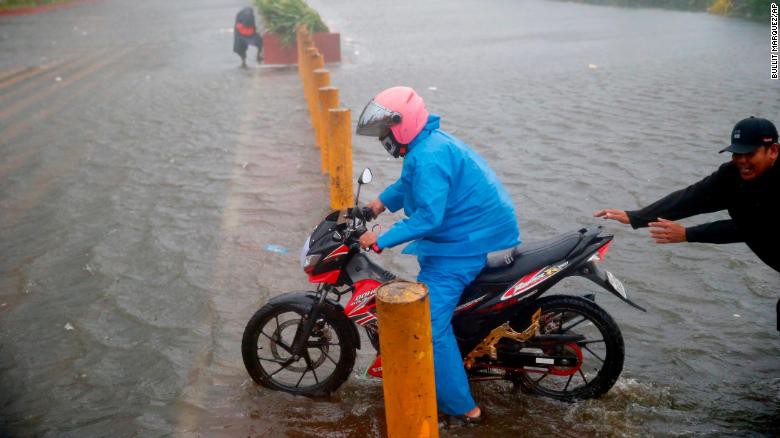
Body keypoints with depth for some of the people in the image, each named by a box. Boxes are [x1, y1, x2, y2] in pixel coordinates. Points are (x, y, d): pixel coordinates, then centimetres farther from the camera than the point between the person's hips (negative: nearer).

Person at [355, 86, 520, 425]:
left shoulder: (428, 158, -25)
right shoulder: (429, 143, 9)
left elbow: (428, 217, -30)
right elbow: (408, 184, 25)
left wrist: (381, 239, -25)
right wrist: (379, 203, 16)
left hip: (464, 244, -12)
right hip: (472, 231, 12)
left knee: (429, 325, -11)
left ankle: (461, 408, -1)